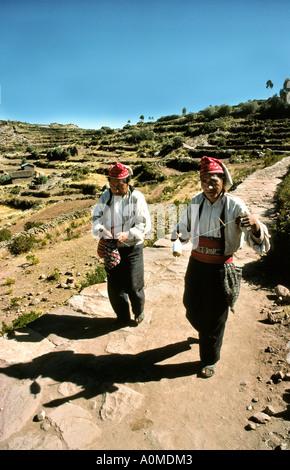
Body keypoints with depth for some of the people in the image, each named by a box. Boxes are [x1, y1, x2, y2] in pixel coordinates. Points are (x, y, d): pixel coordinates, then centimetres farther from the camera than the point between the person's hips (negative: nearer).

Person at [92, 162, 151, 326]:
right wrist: (100, 229, -19)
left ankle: (139, 312, 34)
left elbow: (145, 223, -11)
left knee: (134, 286, 2)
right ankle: (123, 318, 34)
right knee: (114, 286, 11)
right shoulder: (106, 196, 1)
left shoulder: (137, 197, -9)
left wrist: (128, 234, -26)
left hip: (132, 248, -3)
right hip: (111, 248, 3)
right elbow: (97, 216, 3)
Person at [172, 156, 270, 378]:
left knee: (214, 318, 10)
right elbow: (185, 226, 14)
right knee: (192, 310, 19)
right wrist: (178, 235, -8)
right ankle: (205, 333, 57)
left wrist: (255, 224, -45)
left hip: (221, 269, -4)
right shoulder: (196, 202, -5)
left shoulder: (235, 205, -17)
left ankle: (209, 361, 38)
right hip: (196, 264, 4)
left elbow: (259, 242, -24)